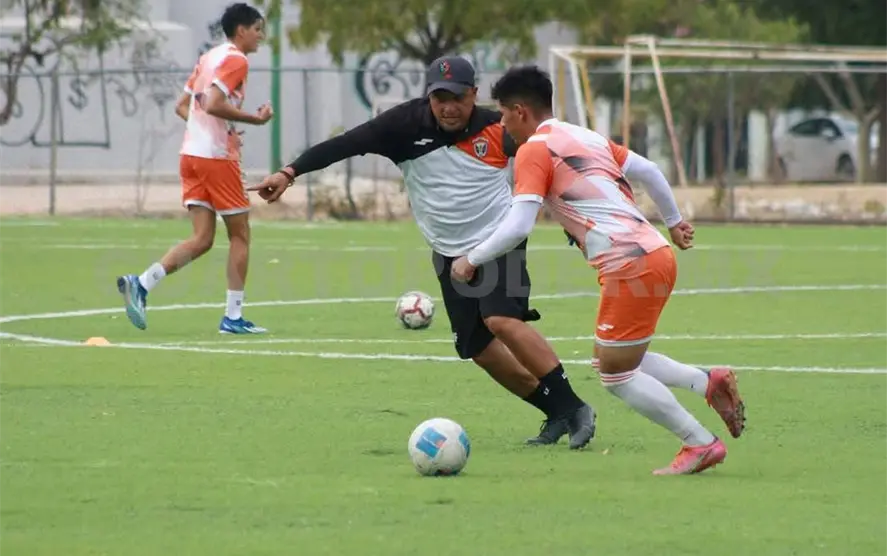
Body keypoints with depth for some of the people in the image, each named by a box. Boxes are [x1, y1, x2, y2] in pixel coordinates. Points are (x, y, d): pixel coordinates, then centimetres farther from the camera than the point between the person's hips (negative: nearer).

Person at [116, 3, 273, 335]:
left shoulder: (208, 58, 17)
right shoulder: (236, 60, -10)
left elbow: (181, 106, 21)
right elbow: (213, 104, -23)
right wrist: (255, 119, -15)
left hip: (191, 154, 8)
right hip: (218, 157, -8)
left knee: (202, 239, 4)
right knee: (240, 235, 4)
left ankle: (140, 285, -12)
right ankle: (233, 317, 6)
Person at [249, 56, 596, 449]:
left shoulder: (497, 129, -13)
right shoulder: (407, 125, -11)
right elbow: (347, 144, -17)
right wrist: (290, 173, -27)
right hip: (450, 254, 4)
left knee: (502, 321, -26)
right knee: (479, 349, 5)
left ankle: (574, 409, -18)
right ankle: (556, 415, 20)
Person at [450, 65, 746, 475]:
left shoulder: (534, 151, -5)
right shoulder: (587, 137, 19)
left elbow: (518, 226, -13)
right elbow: (648, 171, 24)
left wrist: (471, 260, -1)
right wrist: (674, 222, 36)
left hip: (630, 265, -9)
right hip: (655, 253, 9)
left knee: (616, 375, 3)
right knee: (616, 360, 20)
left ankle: (701, 445, 3)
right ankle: (709, 383, 8)